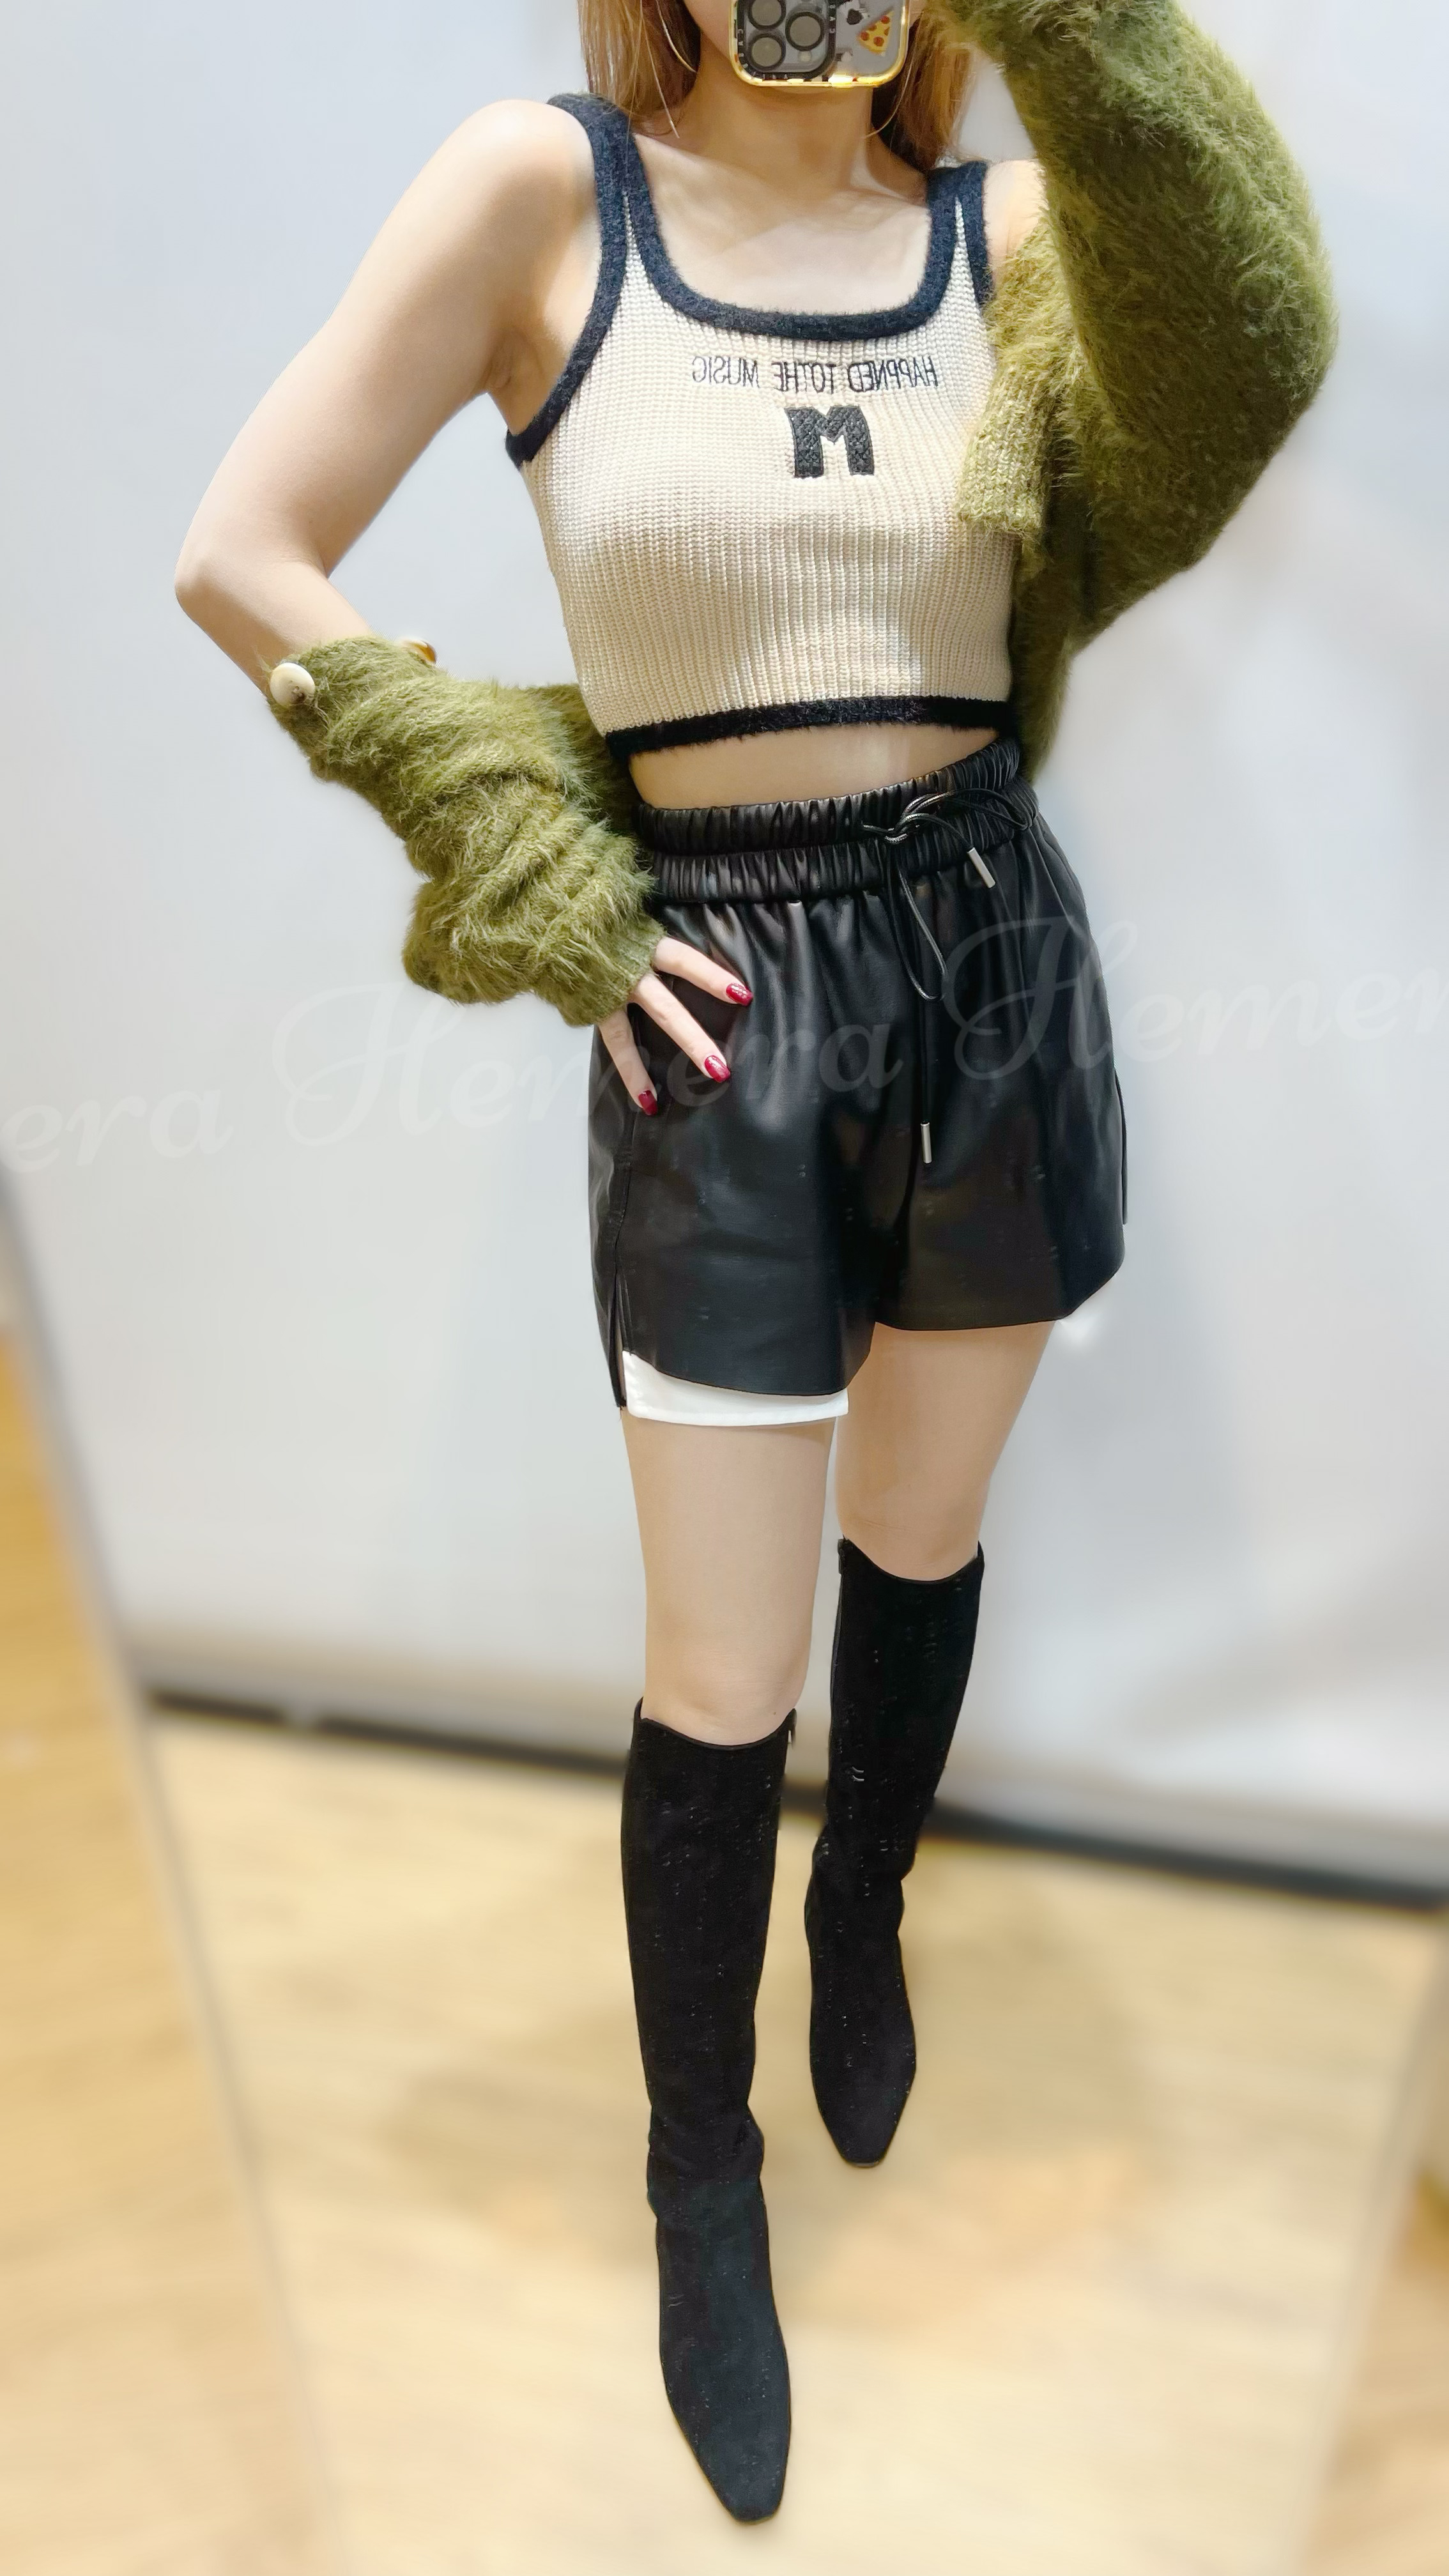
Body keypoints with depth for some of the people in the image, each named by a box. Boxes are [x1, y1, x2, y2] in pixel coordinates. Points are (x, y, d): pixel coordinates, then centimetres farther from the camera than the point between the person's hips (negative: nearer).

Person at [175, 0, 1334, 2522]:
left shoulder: (1006, 219, 7)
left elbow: (1243, 369, -13)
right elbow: (244, 559, -4)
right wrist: (546, 891, -7)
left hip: (995, 953, 3)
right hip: (725, 1001, -3)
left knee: (920, 1530, 18)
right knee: (725, 1674, 3)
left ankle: (864, 1915, 49)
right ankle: (703, 2186, 30)